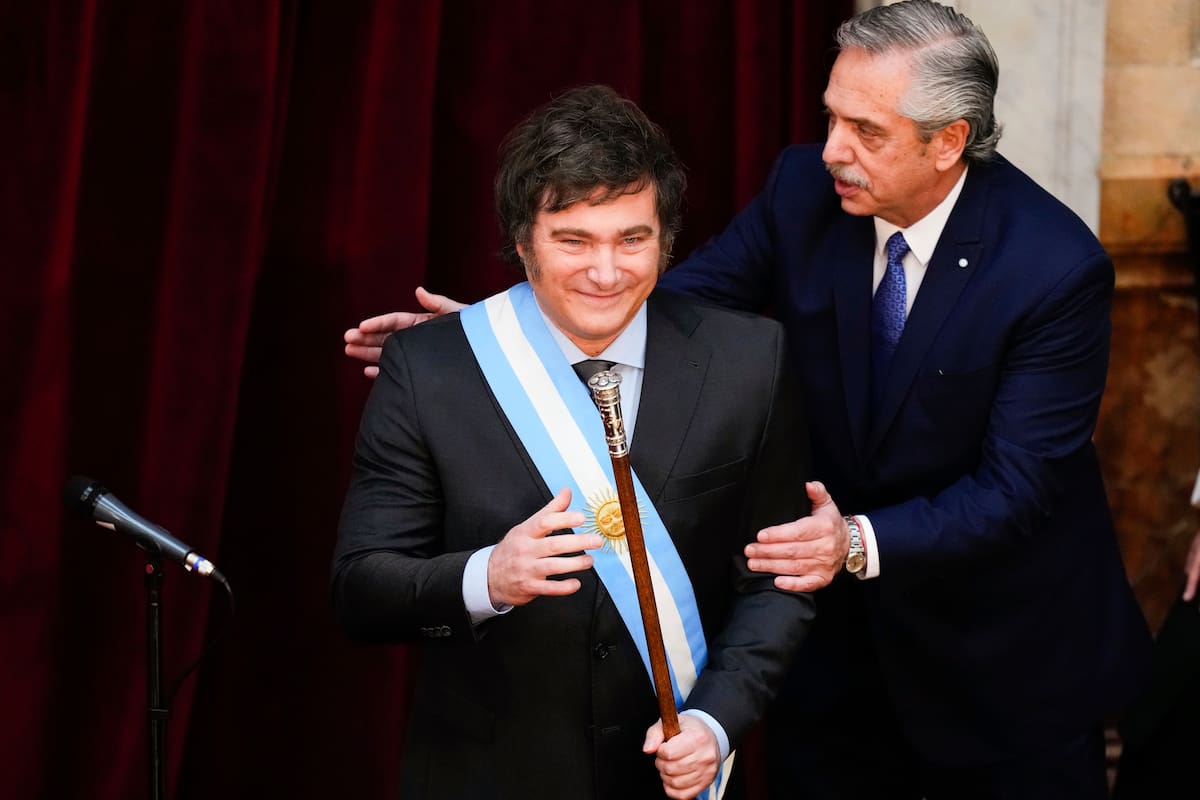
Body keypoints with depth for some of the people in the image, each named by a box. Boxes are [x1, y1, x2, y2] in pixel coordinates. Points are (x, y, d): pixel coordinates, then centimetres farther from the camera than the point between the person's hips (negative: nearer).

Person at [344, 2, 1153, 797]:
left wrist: (862, 542, -39)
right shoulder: (806, 186, -11)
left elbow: (1013, 488, -25)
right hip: (836, 622, 4)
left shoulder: (1058, 268, -25)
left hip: (1006, 654, -4)